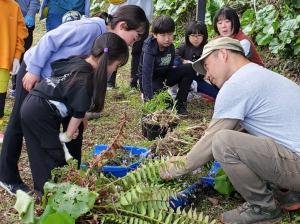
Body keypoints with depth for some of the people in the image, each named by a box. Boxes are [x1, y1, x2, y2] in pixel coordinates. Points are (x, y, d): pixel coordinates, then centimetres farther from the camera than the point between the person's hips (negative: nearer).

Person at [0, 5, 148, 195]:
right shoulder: (90, 28, -29)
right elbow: (50, 40, -25)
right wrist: (34, 71, -21)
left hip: (57, 84, 8)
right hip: (33, 74, -8)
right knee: (20, 124, 5)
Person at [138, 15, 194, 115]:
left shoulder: (170, 46, -7)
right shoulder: (149, 49, -28)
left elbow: (170, 66, 5)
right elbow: (146, 74, -35)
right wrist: (148, 99, -42)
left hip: (164, 76, 7)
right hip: (152, 80, -7)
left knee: (189, 69, -13)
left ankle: (180, 104, -7)